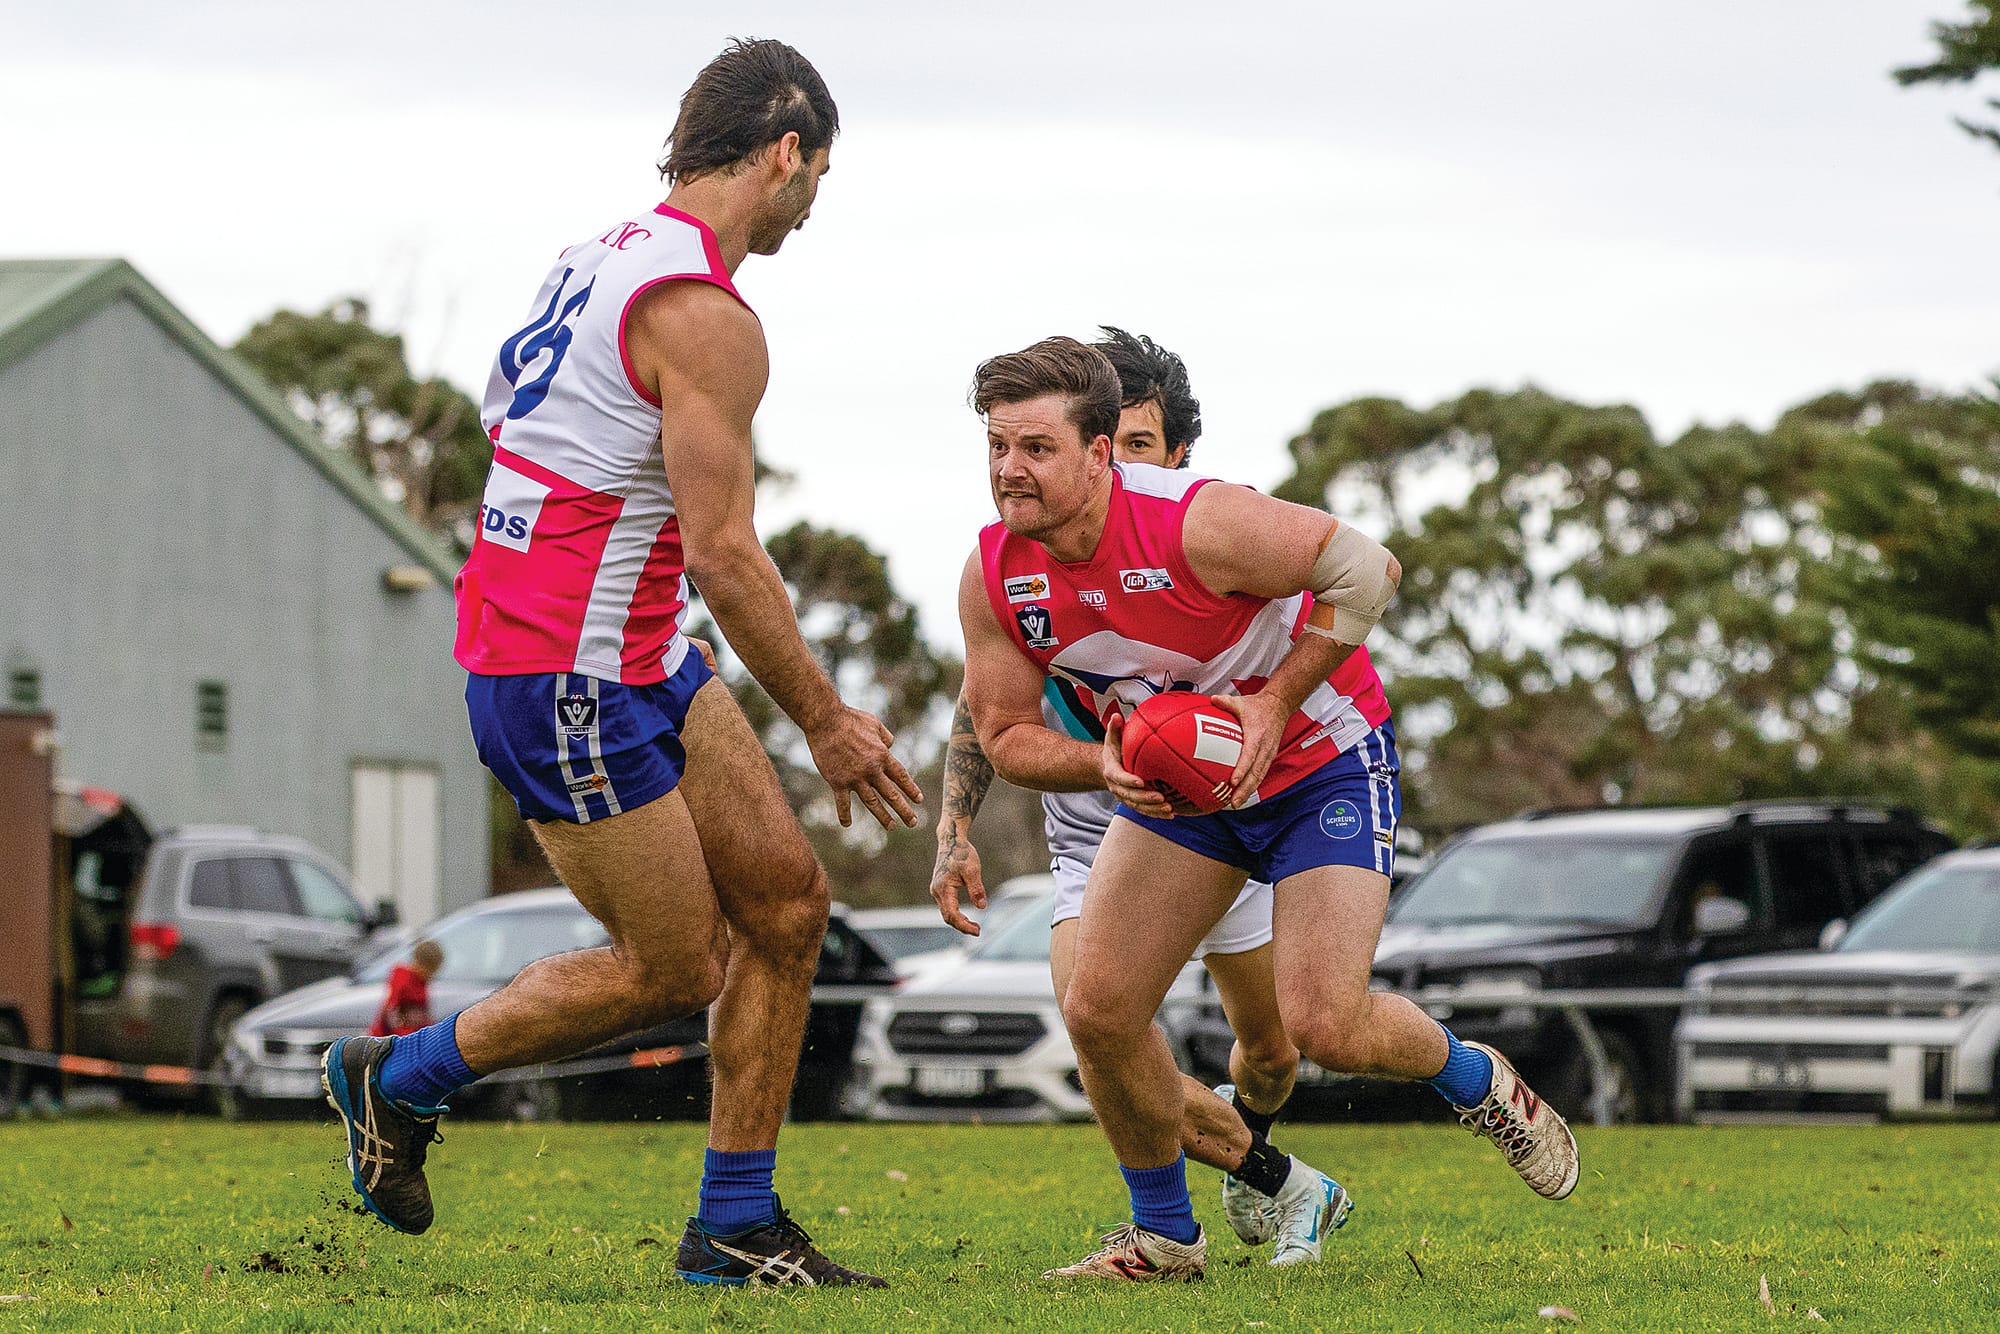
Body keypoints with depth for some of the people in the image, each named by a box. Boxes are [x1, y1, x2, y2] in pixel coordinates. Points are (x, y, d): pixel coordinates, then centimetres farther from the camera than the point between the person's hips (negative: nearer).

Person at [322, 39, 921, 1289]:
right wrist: (827, 724, -12)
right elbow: (725, 554, -21)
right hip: (569, 680, -10)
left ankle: (736, 1227, 13)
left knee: (787, 901, 7)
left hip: (638, 658, 10)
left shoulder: (612, 253, 11)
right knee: (675, 971, 0)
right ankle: (400, 1078, 16)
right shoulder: (706, 317, -19)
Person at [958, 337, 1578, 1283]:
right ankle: (1163, 1234, 16)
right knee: (1097, 1010, -7)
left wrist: (1275, 701, -25)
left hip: (1323, 757, -5)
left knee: (1324, 1026, -17)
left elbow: (1365, 567, -21)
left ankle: (1476, 1082, 17)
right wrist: (1104, 767, -25)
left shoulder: (1199, 524, -31)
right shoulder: (992, 576, -15)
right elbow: (1005, 735, -5)